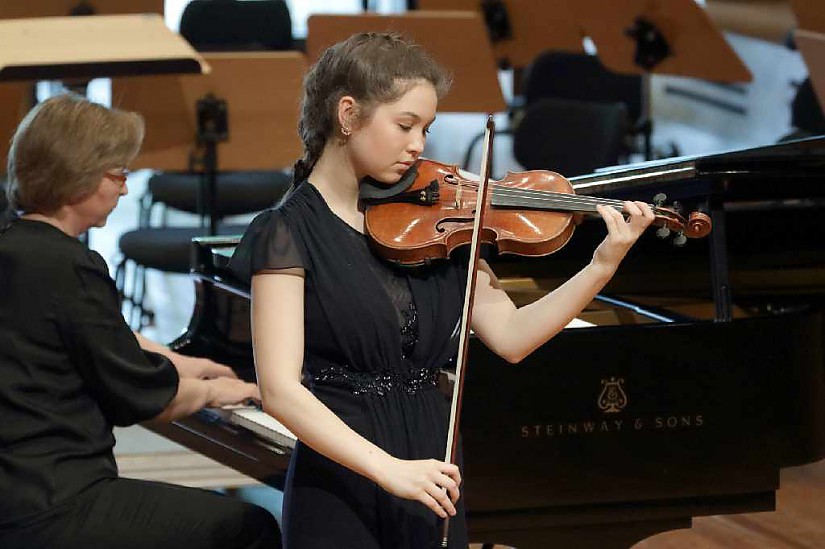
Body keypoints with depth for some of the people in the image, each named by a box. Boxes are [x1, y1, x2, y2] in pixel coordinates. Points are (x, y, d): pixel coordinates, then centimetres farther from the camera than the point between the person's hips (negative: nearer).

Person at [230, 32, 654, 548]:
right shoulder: (289, 232, -10)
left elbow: (510, 337, 0)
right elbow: (280, 389, -19)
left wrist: (604, 266, -11)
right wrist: (388, 468, -28)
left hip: (429, 485, 5)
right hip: (341, 500, -5)